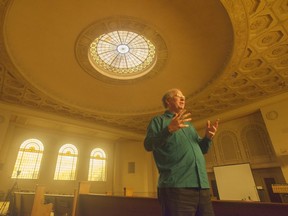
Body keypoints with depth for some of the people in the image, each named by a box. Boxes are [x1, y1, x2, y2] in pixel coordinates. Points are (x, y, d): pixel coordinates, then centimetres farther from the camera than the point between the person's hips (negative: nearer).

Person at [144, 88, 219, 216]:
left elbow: (201, 149, 24)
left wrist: (208, 137, 2)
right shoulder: (158, 120, 6)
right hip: (176, 186, -6)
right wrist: (169, 129, -24)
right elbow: (148, 145, -9)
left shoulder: (188, 123, 26)